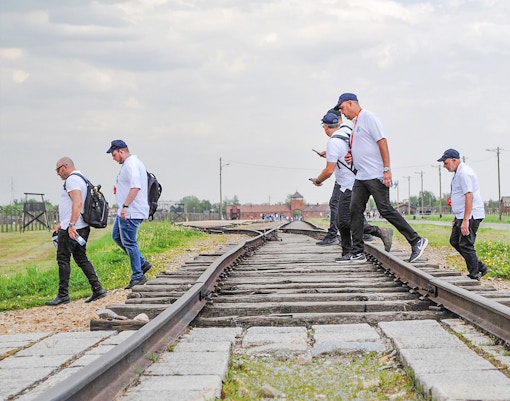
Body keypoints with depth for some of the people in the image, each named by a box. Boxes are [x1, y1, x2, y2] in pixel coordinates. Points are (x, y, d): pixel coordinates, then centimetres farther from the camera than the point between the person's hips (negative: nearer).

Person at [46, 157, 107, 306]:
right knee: (81, 258, 11)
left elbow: (77, 203, -24)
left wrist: (71, 225, -28)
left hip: (71, 228, -10)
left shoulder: (72, 180, -12)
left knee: (63, 259, -4)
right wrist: (61, 223, 28)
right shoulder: (80, 178, 21)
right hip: (82, 227, 10)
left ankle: (63, 295, -1)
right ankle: (97, 288, 6)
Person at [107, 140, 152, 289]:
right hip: (125, 212, 11)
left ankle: (138, 277, 4)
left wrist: (125, 206, -30)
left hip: (131, 213, -11)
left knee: (129, 243, -5)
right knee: (116, 236, 19)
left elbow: (135, 187, -28)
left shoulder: (131, 164, -16)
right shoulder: (129, 163, 17)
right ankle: (142, 263, 21)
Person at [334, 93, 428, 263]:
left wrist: (386, 169, -21)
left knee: (386, 210, -11)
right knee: (355, 211, 3)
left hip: (375, 175, -9)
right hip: (361, 177, 9)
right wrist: (352, 157, 10)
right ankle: (358, 253, 7)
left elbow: (382, 142, -15)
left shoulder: (368, 117, -8)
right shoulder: (356, 122, 20)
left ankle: (416, 241, -5)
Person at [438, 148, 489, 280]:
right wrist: (456, 217, 25)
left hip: (471, 216, -11)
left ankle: (475, 276, -1)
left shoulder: (464, 173, -17)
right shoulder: (458, 173, 16)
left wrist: (465, 220, -27)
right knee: (454, 241, 14)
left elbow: (469, 196, -24)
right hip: (462, 215, 11)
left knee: (465, 245, -9)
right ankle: (480, 267, 17)